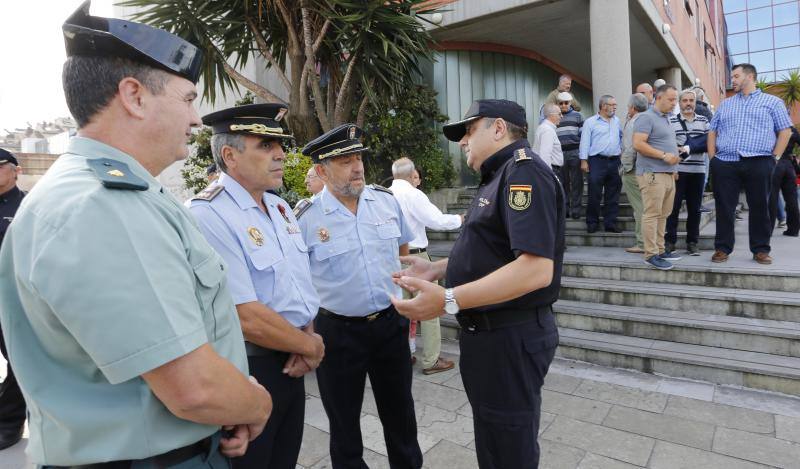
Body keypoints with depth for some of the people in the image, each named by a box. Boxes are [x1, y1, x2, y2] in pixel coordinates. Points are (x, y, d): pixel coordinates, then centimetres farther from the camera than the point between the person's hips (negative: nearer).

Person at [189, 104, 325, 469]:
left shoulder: (281, 208, 6)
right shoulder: (210, 216, -22)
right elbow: (246, 318, -26)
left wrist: (306, 342, -4)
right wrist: (311, 346, -11)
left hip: (290, 364, 8)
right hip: (248, 371, -7)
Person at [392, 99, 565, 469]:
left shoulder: (523, 171, -18)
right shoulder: (500, 176, 16)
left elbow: (536, 268, -31)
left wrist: (449, 300, -34)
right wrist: (436, 269, 13)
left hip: (511, 338, -10)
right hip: (489, 332, 10)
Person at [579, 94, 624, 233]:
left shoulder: (617, 121, 16)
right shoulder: (590, 122, 0)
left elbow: (621, 137, 26)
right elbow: (585, 142, -4)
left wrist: (621, 150, 18)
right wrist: (584, 160, -10)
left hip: (614, 161, 5)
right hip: (597, 161, -5)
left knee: (613, 195, 6)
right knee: (594, 194, -4)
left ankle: (610, 222, 13)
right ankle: (592, 223, 6)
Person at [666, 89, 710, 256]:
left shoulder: (703, 121, 12)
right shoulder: (671, 121, 4)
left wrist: (688, 148, -11)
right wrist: (676, 151, -20)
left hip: (698, 171, 3)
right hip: (677, 170, -3)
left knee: (695, 208, 6)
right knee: (674, 206, -1)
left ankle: (692, 242, 13)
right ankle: (669, 241, 6)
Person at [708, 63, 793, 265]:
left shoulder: (772, 102, 11)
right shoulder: (725, 104, 20)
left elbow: (785, 131, 7)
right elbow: (712, 132, 18)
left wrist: (774, 158, -3)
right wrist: (712, 158, 5)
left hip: (759, 163, -2)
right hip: (725, 163, 2)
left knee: (760, 207, 3)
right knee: (724, 208, 1)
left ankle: (761, 250, 12)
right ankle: (722, 248, 9)